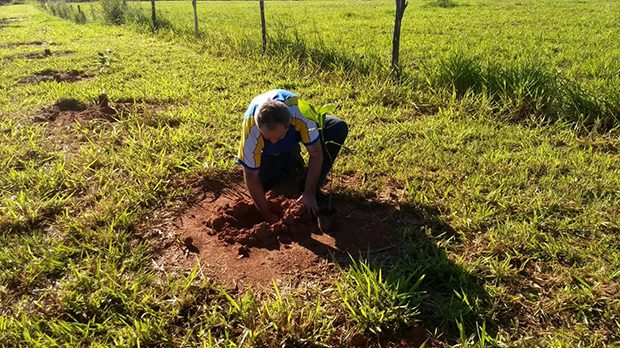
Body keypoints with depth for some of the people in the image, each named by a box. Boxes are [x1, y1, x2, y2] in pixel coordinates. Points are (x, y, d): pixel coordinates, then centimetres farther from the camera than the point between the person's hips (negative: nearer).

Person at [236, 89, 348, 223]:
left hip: (295, 128, 0)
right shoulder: (251, 133, -42)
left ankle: (315, 187, -13)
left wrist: (309, 194, -26)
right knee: (262, 181, -19)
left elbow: (316, 153, -29)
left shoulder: (301, 113, -42)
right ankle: (291, 159, 11)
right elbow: (251, 177, -30)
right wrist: (268, 215, -25)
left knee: (339, 128, -24)